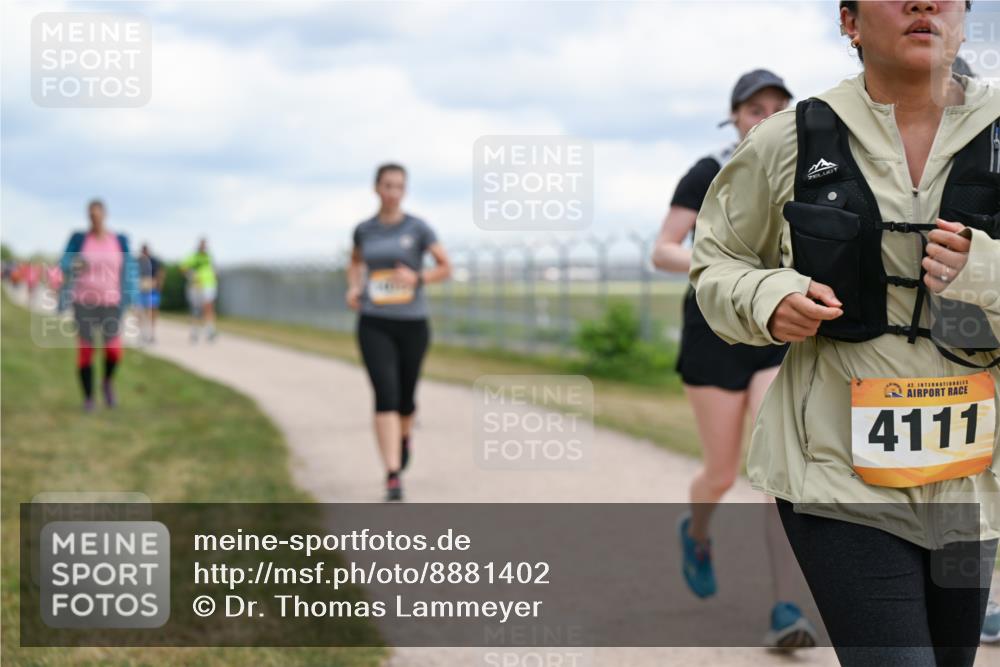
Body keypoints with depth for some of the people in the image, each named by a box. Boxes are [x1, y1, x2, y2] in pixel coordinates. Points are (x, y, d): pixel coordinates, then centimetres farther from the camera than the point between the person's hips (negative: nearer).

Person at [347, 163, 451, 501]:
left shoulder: (418, 228, -3)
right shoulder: (364, 230, 5)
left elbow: (446, 268, 0)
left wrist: (417, 278, -18)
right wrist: (353, 289, 6)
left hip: (412, 324, 0)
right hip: (374, 325, 0)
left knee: (405, 398, 13)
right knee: (385, 396, -16)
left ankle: (405, 435, 50)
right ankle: (393, 476, -19)